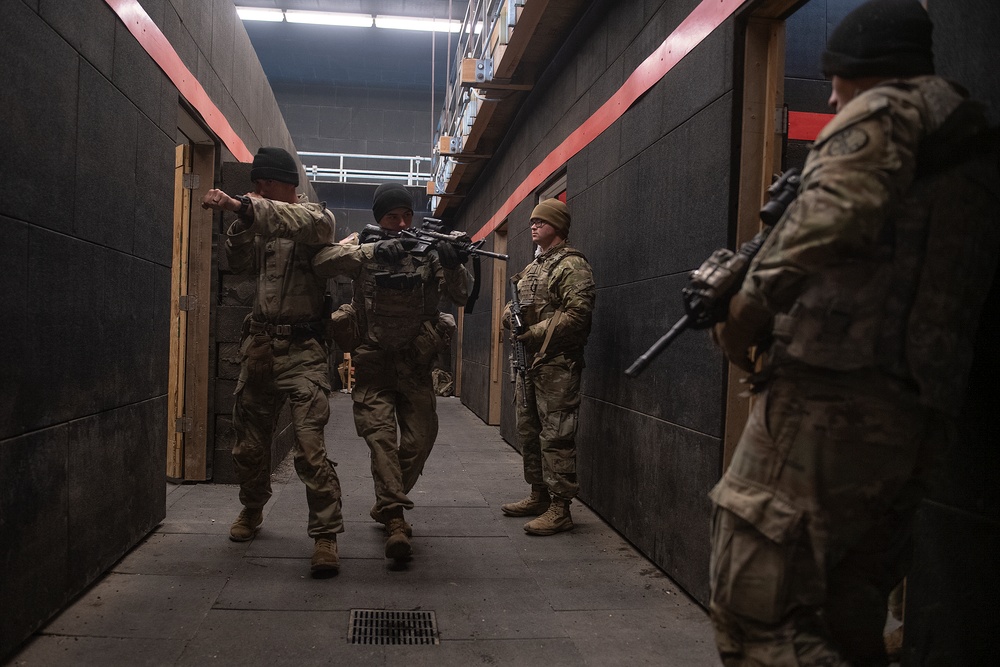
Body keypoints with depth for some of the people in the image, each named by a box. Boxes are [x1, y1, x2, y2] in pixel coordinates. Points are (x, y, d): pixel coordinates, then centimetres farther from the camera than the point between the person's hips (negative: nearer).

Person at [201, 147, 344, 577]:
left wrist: (244, 206, -38)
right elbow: (238, 262, 11)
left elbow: (308, 224, -28)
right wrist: (242, 221, -4)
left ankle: (326, 536, -7)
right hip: (259, 345, 7)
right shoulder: (263, 223, 15)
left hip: (302, 350, -6)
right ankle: (251, 511, 39)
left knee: (310, 447, -15)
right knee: (249, 443, 16)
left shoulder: (317, 216, -4)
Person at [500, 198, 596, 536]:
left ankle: (560, 508, -2)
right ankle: (539, 496, 27)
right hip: (529, 361, 10)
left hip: (556, 363, -10)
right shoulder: (532, 268, 20)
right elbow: (515, 304, 25)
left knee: (556, 436, -8)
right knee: (528, 432, 15)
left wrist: (535, 333, -19)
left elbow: (577, 314, -19)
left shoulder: (572, 265, -9)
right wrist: (509, 315, 1)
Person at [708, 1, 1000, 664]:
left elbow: (833, 213, -21)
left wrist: (750, 304, -11)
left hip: (831, 398, -9)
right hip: (917, 422, 10)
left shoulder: (886, 108, 1)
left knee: (754, 613, -9)